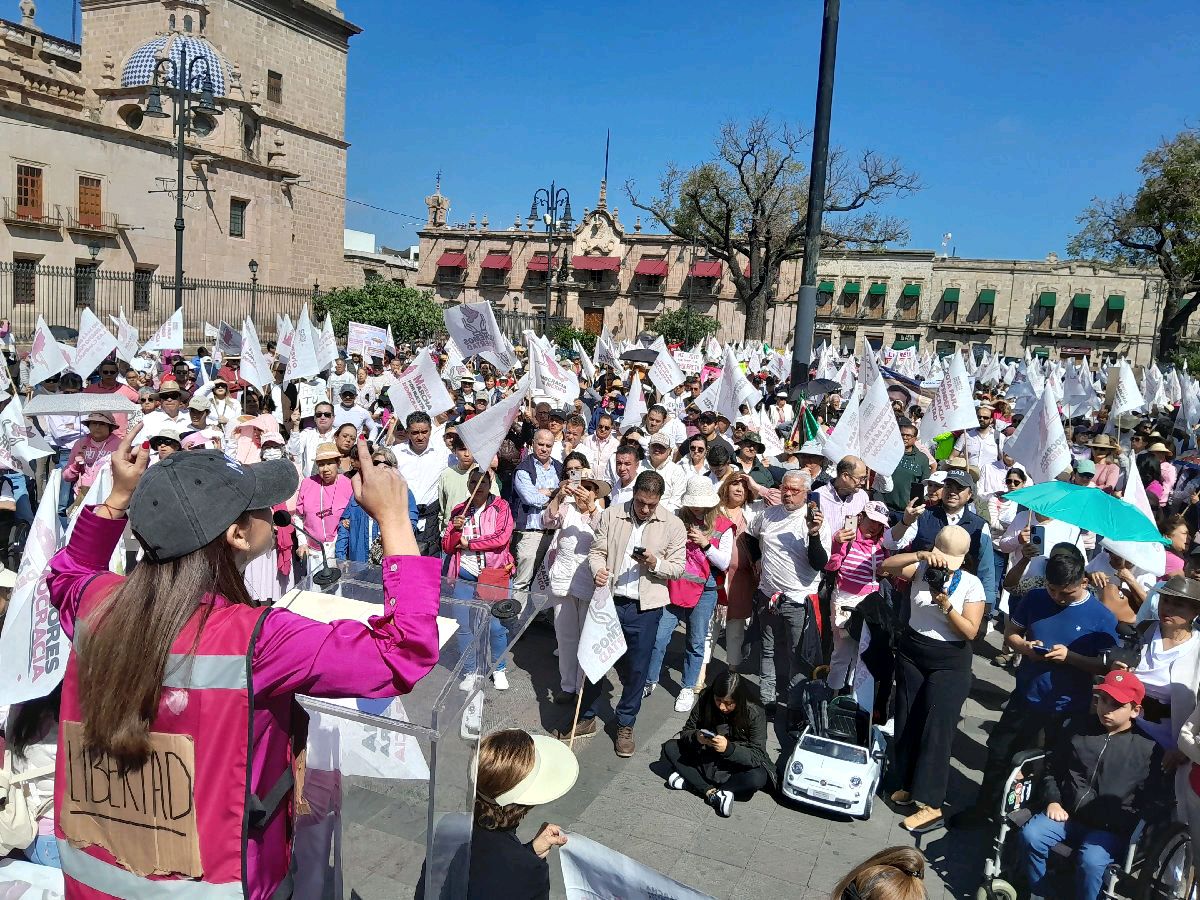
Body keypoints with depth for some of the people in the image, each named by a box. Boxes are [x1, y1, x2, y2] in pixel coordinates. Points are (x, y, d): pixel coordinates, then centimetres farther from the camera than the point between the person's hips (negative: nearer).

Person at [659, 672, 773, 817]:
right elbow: (685, 732, -7)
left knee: (758, 778, -35)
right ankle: (712, 792, -25)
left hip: (737, 764, -3)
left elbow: (758, 756, -23)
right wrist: (696, 737, -30)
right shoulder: (706, 700, -15)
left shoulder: (755, 712, -23)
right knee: (669, 748, -14)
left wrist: (728, 748, -39)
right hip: (706, 758, 3)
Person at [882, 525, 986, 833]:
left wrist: (947, 606, -25)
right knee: (907, 723, 11)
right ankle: (910, 784, 27)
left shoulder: (971, 584, -8)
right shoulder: (922, 569, -3)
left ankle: (930, 804, -4)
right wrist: (920, 555, -30)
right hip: (911, 654, 4)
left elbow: (970, 632, -11)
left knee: (936, 729, -7)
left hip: (950, 664, -4)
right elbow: (887, 566, -19)